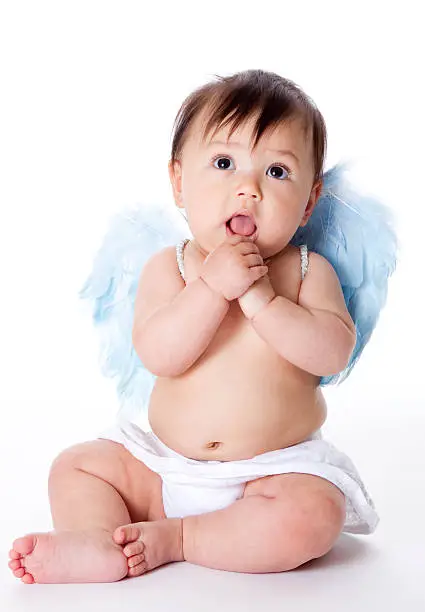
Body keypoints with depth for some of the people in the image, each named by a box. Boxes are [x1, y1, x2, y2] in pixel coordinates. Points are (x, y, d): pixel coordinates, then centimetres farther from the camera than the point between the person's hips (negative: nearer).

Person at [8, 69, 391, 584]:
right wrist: (213, 287, -29)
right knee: (77, 465, -4)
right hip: (164, 467, 2)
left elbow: (333, 352, -18)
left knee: (313, 515, -29)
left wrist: (260, 298, -26)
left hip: (277, 469, -2)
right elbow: (158, 355, -18)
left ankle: (170, 538, -18)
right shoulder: (168, 268, -2)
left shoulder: (308, 270, -3)